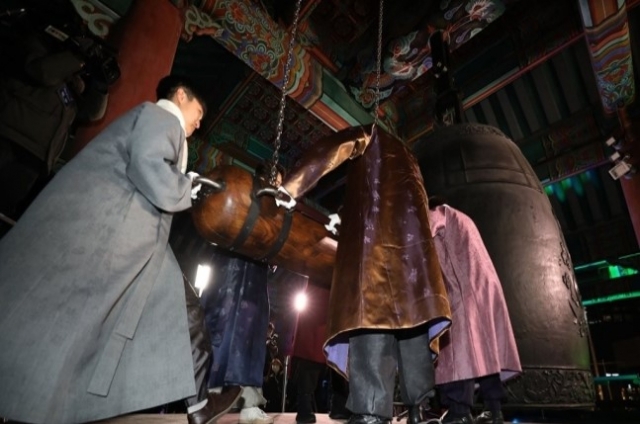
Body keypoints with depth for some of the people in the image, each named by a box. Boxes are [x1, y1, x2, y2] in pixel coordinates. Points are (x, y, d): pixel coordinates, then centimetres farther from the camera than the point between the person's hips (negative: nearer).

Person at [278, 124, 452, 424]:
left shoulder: (369, 137, 22)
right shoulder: (404, 153, 38)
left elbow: (332, 150, 3)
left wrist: (290, 188, -3)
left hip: (377, 229, -6)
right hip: (408, 233, 7)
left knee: (373, 308, -18)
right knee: (409, 313, 1)